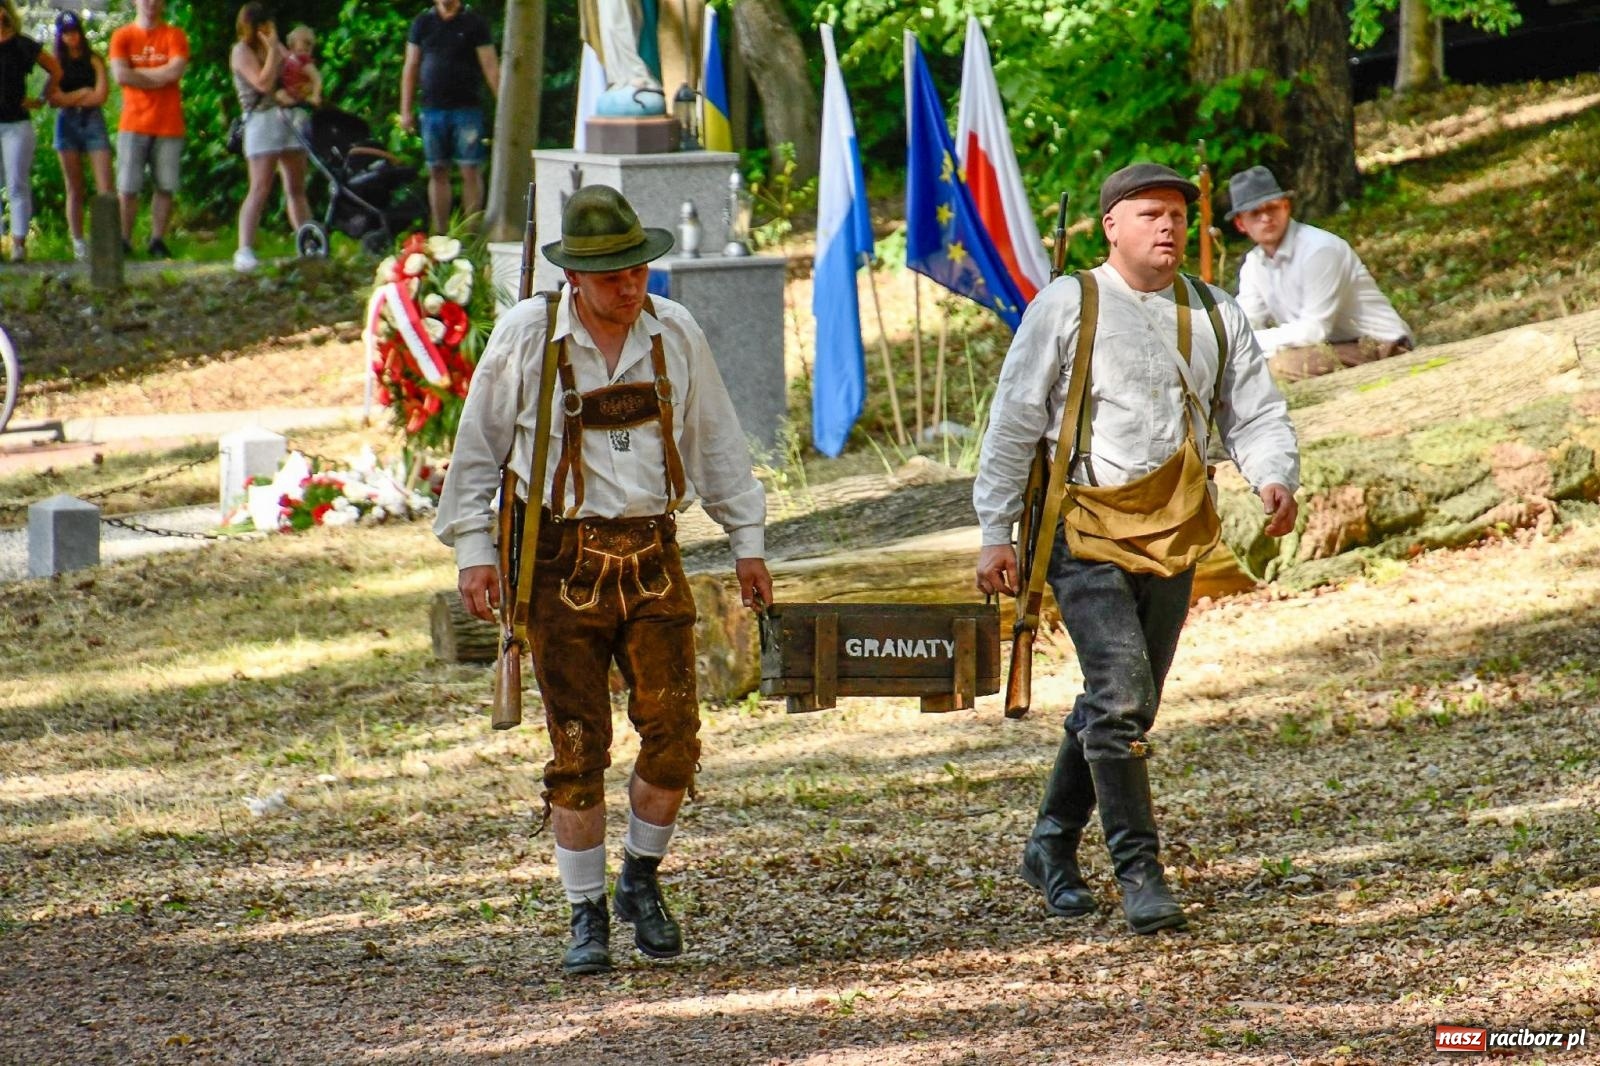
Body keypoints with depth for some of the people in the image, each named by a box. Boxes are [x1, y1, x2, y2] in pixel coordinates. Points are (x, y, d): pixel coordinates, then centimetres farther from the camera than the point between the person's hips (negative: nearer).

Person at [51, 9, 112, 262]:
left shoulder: (94, 61, 7)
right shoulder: (56, 64, 8)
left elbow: (101, 95, -3)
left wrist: (70, 98, -2)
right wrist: (84, 92, -3)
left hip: (93, 121, -1)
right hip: (67, 124, 1)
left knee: (105, 186, -11)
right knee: (74, 189, 2)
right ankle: (78, 243, 6)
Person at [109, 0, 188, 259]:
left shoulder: (174, 36, 5)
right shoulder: (122, 37, 6)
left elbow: (176, 70, -10)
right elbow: (121, 75, -8)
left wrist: (138, 74, -7)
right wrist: (161, 77, -7)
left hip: (169, 125, 0)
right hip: (133, 125, 0)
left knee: (165, 187, 0)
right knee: (127, 188, -3)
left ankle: (158, 240, 7)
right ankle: (124, 240, 4)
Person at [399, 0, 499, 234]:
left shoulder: (474, 22, 1)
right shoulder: (423, 22, 9)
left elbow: (490, 67, -2)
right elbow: (410, 68, 11)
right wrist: (405, 110, 6)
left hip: (466, 109, -3)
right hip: (432, 109, 3)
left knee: (471, 171, -6)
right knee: (437, 172, 5)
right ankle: (440, 235, 10)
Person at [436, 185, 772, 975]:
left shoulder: (675, 336, 3)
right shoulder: (526, 337, -5)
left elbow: (717, 443, 14)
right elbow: (477, 446, 3)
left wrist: (746, 541, 14)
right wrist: (473, 549, -2)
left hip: (652, 558, 2)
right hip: (563, 562, -2)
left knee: (674, 738, -3)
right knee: (578, 749, -1)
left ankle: (641, 880, 21)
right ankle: (587, 917, 9)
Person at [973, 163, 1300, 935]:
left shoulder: (1216, 316, 10)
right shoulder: (1067, 307, -2)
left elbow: (1255, 413, 10)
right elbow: (1013, 422, 0)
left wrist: (1275, 478, -12)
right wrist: (996, 533, -3)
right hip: (1086, 530, -5)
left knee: (1120, 706, 13)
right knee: (1120, 697, -16)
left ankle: (1052, 849, 30)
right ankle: (1140, 872, -13)